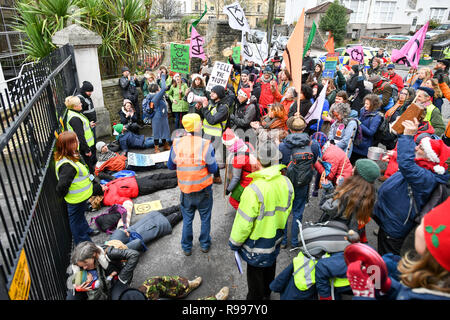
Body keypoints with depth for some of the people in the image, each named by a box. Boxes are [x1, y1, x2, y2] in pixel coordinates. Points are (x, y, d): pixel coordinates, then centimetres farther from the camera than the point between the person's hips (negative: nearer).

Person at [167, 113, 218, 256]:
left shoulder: (176, 144, -10)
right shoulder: (205, 145, -19)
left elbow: (170, 166, 1)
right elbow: (213, 169, -14)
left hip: (185, 191, 2)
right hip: (203, 190, -2)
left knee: (187, 220, 19)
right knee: (205, 218, 19)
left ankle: (186, 248, 32)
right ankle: (204, 244, 35)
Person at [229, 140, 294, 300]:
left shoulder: (253, 190, -33)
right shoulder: (286, 183, -13)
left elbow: (243, 223, -24)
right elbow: (286, 211, 3)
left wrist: (234, 243, -7)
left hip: (257, 247, -7)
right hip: (275, 240, 7)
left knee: (255, 277, 16)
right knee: (269, 271, 30)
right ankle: (266, 295, 54)